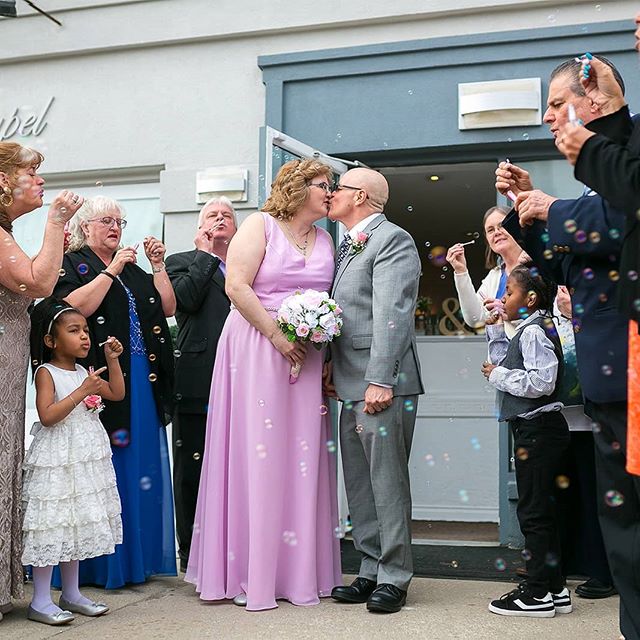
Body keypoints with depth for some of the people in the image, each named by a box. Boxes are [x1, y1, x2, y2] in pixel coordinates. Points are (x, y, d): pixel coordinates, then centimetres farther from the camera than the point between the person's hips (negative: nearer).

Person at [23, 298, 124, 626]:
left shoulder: (83, 372, 11)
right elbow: (47, 416, -21)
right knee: (52, 525, -5)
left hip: (84, 460, 8)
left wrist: (112, 359, 7)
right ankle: (40, 601, 4)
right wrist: (82, 392, -24)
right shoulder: (46, 372, -10)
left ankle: (71, 593, 24)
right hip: (56, 461, -8)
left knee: (75, 525, 14)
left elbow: (117, 393, 15)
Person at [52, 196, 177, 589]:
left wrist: (158, 265, 3)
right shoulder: (72, 265, 2)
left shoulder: (133, 271, 20)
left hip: (142, 384, 6)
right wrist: (111, 270, -14)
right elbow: (75, 307, -16)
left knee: (141, 464, 8)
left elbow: (167, 308, 11)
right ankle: (99, 564, 4)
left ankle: (138, 556, 17)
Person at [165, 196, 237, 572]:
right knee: (192, 470, 5)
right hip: (198, 383, -2)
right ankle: (192, 554, 15)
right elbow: (187, 298, -9)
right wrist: (206, 254, 0)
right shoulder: (182, 262, 12)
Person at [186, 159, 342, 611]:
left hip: (307, 355, 5)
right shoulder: (260, 226, -1)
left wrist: (327, 355, 1)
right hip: (257, 349, -5)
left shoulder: (325, 240, 16)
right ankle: (251, 572, 5)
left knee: (301, 458, 5)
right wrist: (277, 336, -16)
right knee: (256, 455, -4)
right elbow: (237, 286, -11)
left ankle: (298, 568, 14)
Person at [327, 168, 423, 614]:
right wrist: (329, 364, 11)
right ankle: (371, 571, 21)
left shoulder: (393, 240, -7)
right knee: (359, 485, 12)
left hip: (383, 387, -9)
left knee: (387, 482, -2)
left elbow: (392, 314, -17)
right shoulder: (348, 246, 20)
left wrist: (381, 381, -22)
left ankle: (394, 578, 8)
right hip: (352, 386, 9)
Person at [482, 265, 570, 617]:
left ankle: (537, 593, 5)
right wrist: (495, 330, 18)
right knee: (542, 509, 15)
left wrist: (497, 375, -16)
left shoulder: (534, 331, -16)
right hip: (535, 429, 10)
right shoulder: (527, 330, 15)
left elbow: (540, 382, -26)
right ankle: (554, 588, 23)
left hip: (537, 429, -10)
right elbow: (507, 364, 26)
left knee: (533, 511, -3)